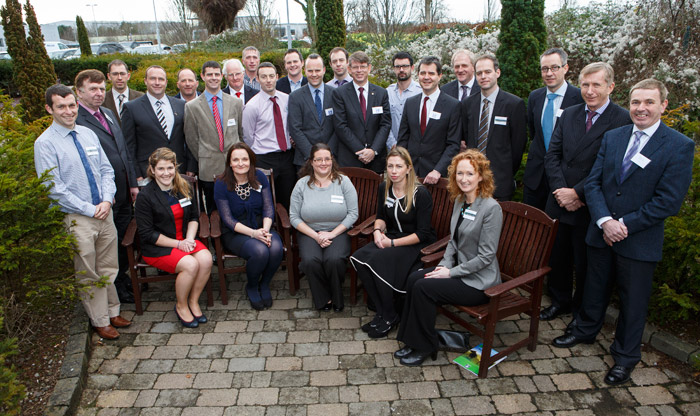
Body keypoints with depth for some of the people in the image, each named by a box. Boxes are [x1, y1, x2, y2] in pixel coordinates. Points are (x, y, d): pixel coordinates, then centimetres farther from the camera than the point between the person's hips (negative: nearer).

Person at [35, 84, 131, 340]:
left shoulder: (88, 134, 7)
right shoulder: (45, 143, -10)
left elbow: (106, 170, 9)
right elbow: (54, 189, -13)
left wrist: (107, 200, -7)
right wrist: (90, 209, -14)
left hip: (104, 212, 5)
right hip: (77, 219, -5)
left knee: (109, 268, 15)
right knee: (88, 275, 9)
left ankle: (113, 312, 32)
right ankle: (100, 321, 24)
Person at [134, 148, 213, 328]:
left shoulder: (184, 188, 6)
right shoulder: (145, 196, -11)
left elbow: (193, 218, 12)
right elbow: (147, 234, -11)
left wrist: (189, 239, -8)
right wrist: (178, 244, -15)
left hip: (185, 240, 5)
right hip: (156, 247, -5)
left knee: (206, 258, -25)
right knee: (190, 264, -29)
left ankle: (193, 302, -3)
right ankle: (181, 306, -4)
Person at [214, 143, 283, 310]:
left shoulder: (260, 177, 0)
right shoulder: (221, 184, -9)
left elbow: (268, 208, -1)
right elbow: (228, 219, -11)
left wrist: (265, 230, -21)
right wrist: (253, 233, -25)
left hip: (261, 227, 3)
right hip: (235, 232, -3)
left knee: (276, 248, -30)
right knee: (260, 251, -32)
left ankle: (264, 284, 1)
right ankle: (251, 287, 0)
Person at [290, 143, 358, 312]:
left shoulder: (343, 181, -1)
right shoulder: (302, 184, 1)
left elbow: (353, 214, -5)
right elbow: (294, 217, -1)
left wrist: (331, 234, -13)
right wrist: (316, 236, -13)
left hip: (338, 231, -1)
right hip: (310, 232, 1)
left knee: (334, 260, -30)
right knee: (311, 260, -29)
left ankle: (337, 298, 1)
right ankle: (323, 298, -1)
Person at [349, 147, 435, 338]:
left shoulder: (421, 193, -15)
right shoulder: (384, 188, 3)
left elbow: (423, 233, -15)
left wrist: (393, 243, -19)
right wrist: (377, 230, -5)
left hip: (418, 244, -6)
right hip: (392, 237, 6)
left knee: (378, 260, -30)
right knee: (359, 258, -21)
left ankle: (389, 316, -11)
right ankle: (381, 310, -10)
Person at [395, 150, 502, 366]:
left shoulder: (491, 208, -19)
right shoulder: (460, 201, 6)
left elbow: (486, 256, -19)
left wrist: (451, 272, -17)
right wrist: (444, 264, -3)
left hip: (479, 281, -8)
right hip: (458, 270, 8)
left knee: (424, 288, -20)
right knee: (414, 278, -12)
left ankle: (425, 347, -1)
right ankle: (413, 340, 0)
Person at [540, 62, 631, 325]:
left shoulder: (623, 120, -11)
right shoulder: (568, 115, 7)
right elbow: (552, 155, 2)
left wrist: (577, 193, -17)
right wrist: (560, 189, -11)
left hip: (590, 208, -5)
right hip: (560, 203, 5)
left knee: (584, 263, 11)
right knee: (557, 257, 18)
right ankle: (560, 301, 40)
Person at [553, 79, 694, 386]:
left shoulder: (680, 146, -10)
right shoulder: (612, 137, 4)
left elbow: (669, 201, -15)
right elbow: (593, 182, -1)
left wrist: (624, 224, -17)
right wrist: (605, 221, -15)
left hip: (640, 241, -4)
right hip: (601, 233, 4)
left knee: (633, 300, 11)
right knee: (595, 287, 21)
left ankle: (625, 357, 30)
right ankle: (585, 330, 44)